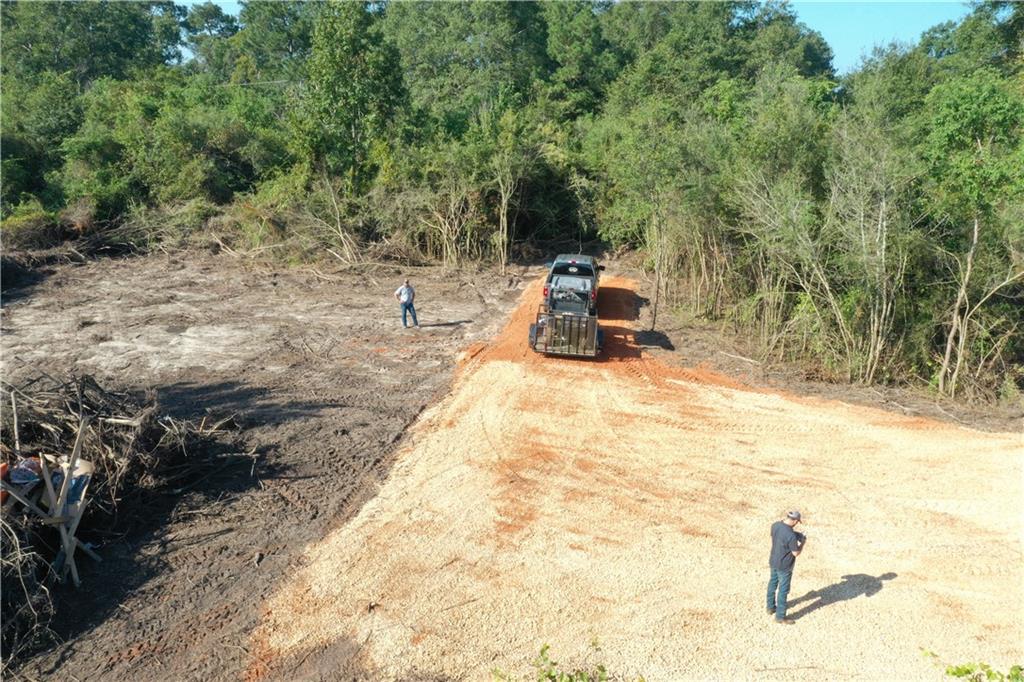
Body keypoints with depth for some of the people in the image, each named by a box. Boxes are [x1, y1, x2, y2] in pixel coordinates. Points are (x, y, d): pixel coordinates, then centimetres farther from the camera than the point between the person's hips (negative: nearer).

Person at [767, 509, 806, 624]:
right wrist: (803, 542, -5)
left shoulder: (775, 525, -10)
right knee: (783, 590, 8)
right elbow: (796, 553, -20)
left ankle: (771, 607, 42)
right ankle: (780, 617, 21)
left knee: (772, 584, 24)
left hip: (773, 562, 7)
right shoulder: (791, 535, -32)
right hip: (784, 566, -7)